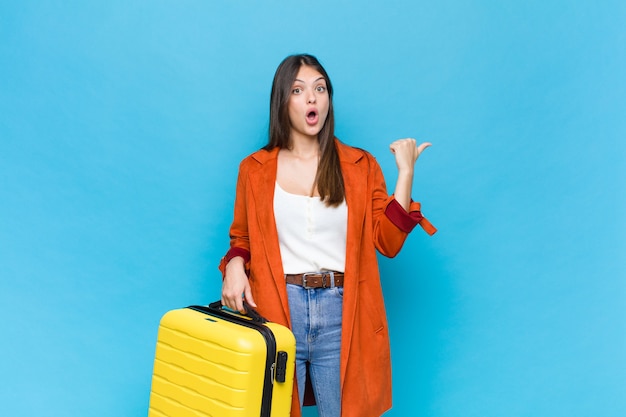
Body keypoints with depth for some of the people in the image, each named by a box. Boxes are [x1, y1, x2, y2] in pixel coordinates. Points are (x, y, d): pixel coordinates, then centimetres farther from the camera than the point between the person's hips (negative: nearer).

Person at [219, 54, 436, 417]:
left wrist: (406, 172, -5)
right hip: (276, 312, 0)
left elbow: (388, 243, -1)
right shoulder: (255, 169, 6)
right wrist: (234, 267, -8)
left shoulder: (360, 165, 5)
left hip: (342, 313, 0)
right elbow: (241, 238, 13)